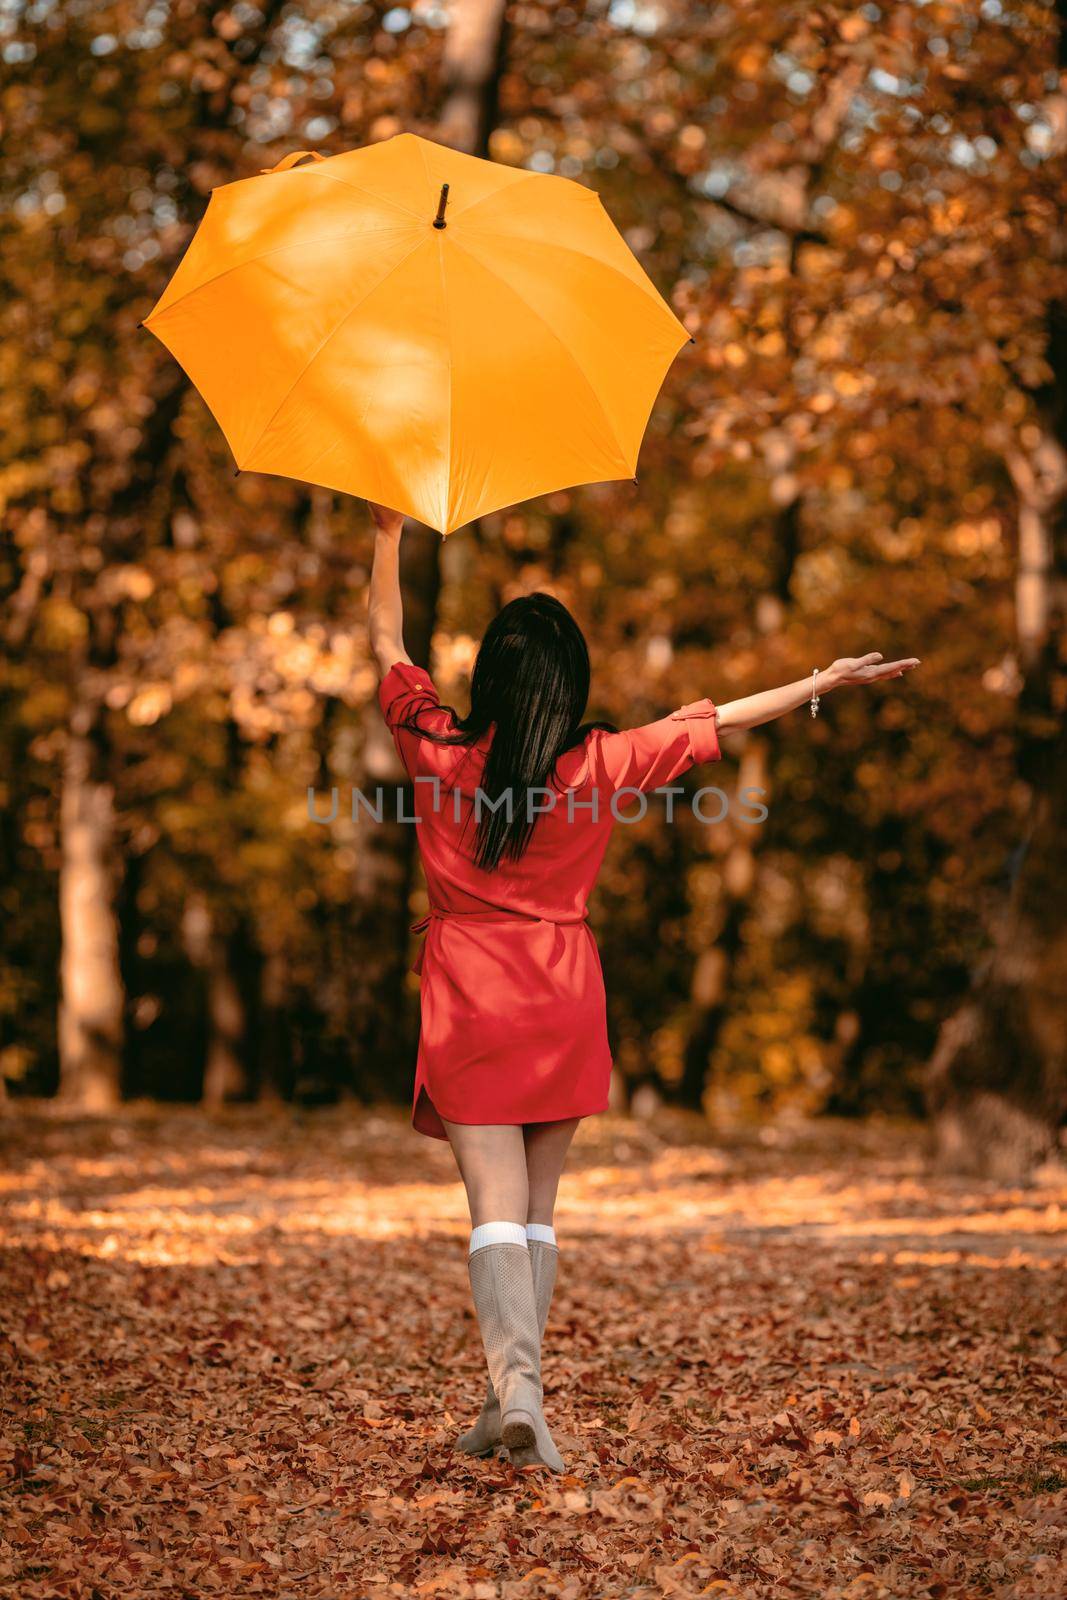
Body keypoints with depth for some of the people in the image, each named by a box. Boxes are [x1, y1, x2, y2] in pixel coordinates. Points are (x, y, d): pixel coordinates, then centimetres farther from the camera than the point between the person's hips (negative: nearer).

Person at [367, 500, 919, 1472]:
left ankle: (516, 1381, -25)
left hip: (468, 1004, -1)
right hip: (564, 1002, 1)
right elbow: (720, 722, 4)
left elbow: (389, 649, 10)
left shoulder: (438, 753, -5)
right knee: (538, 1207, 11)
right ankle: (511, 1407, 12)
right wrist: (825, 683, 15)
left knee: (495, 1205, -5)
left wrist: (388, 538, 20)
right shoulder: (602, 766, -6)